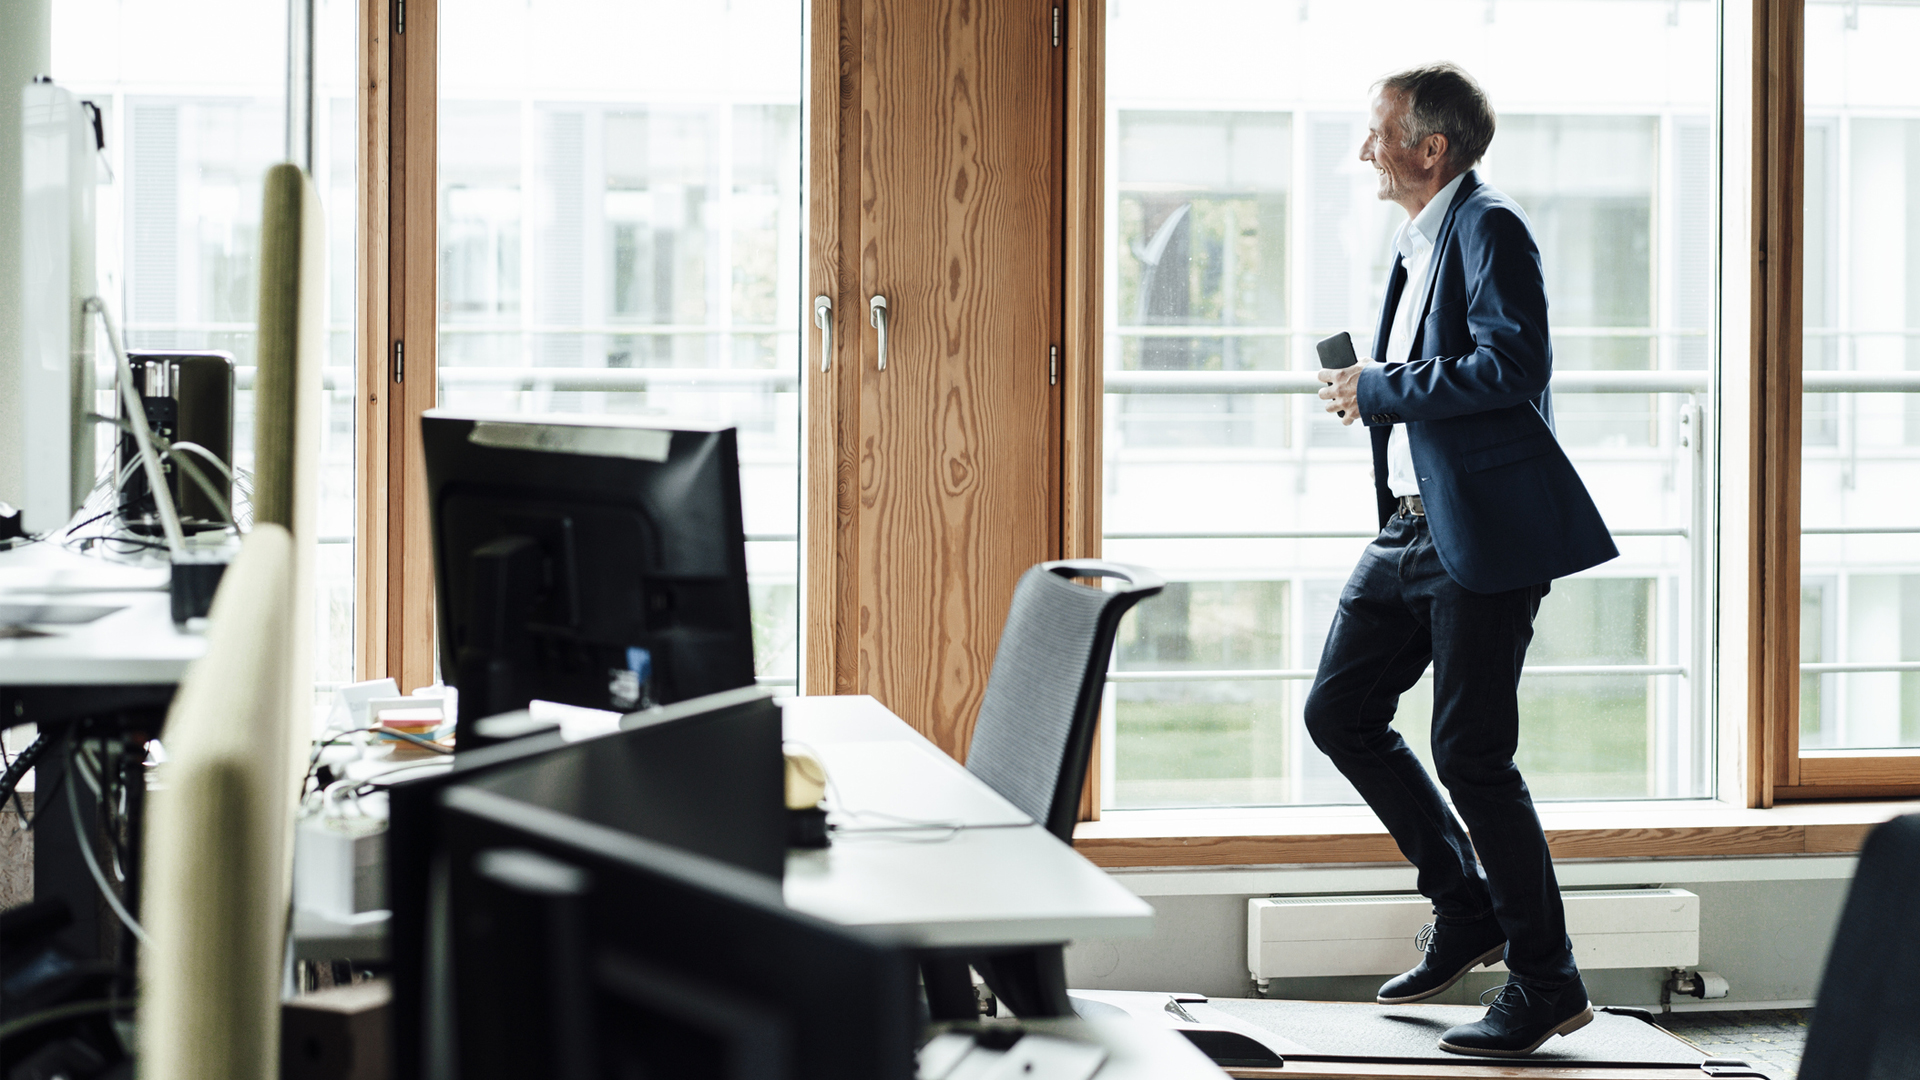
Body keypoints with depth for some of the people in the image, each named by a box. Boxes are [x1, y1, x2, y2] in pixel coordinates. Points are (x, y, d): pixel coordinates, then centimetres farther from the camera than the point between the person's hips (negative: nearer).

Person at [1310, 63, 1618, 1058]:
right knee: (1338, 712, 10)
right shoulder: (1416, 243, 18)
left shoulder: (1489, 229, -12)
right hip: (1413, 526, 10)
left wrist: (1381, 390, -16)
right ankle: (1466, 910, 23)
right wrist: (1367, 392, 10)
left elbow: (1514, 362, -25)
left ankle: (1545, 982, 4)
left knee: (1469, 752, -8)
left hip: (1487, 530, -10)